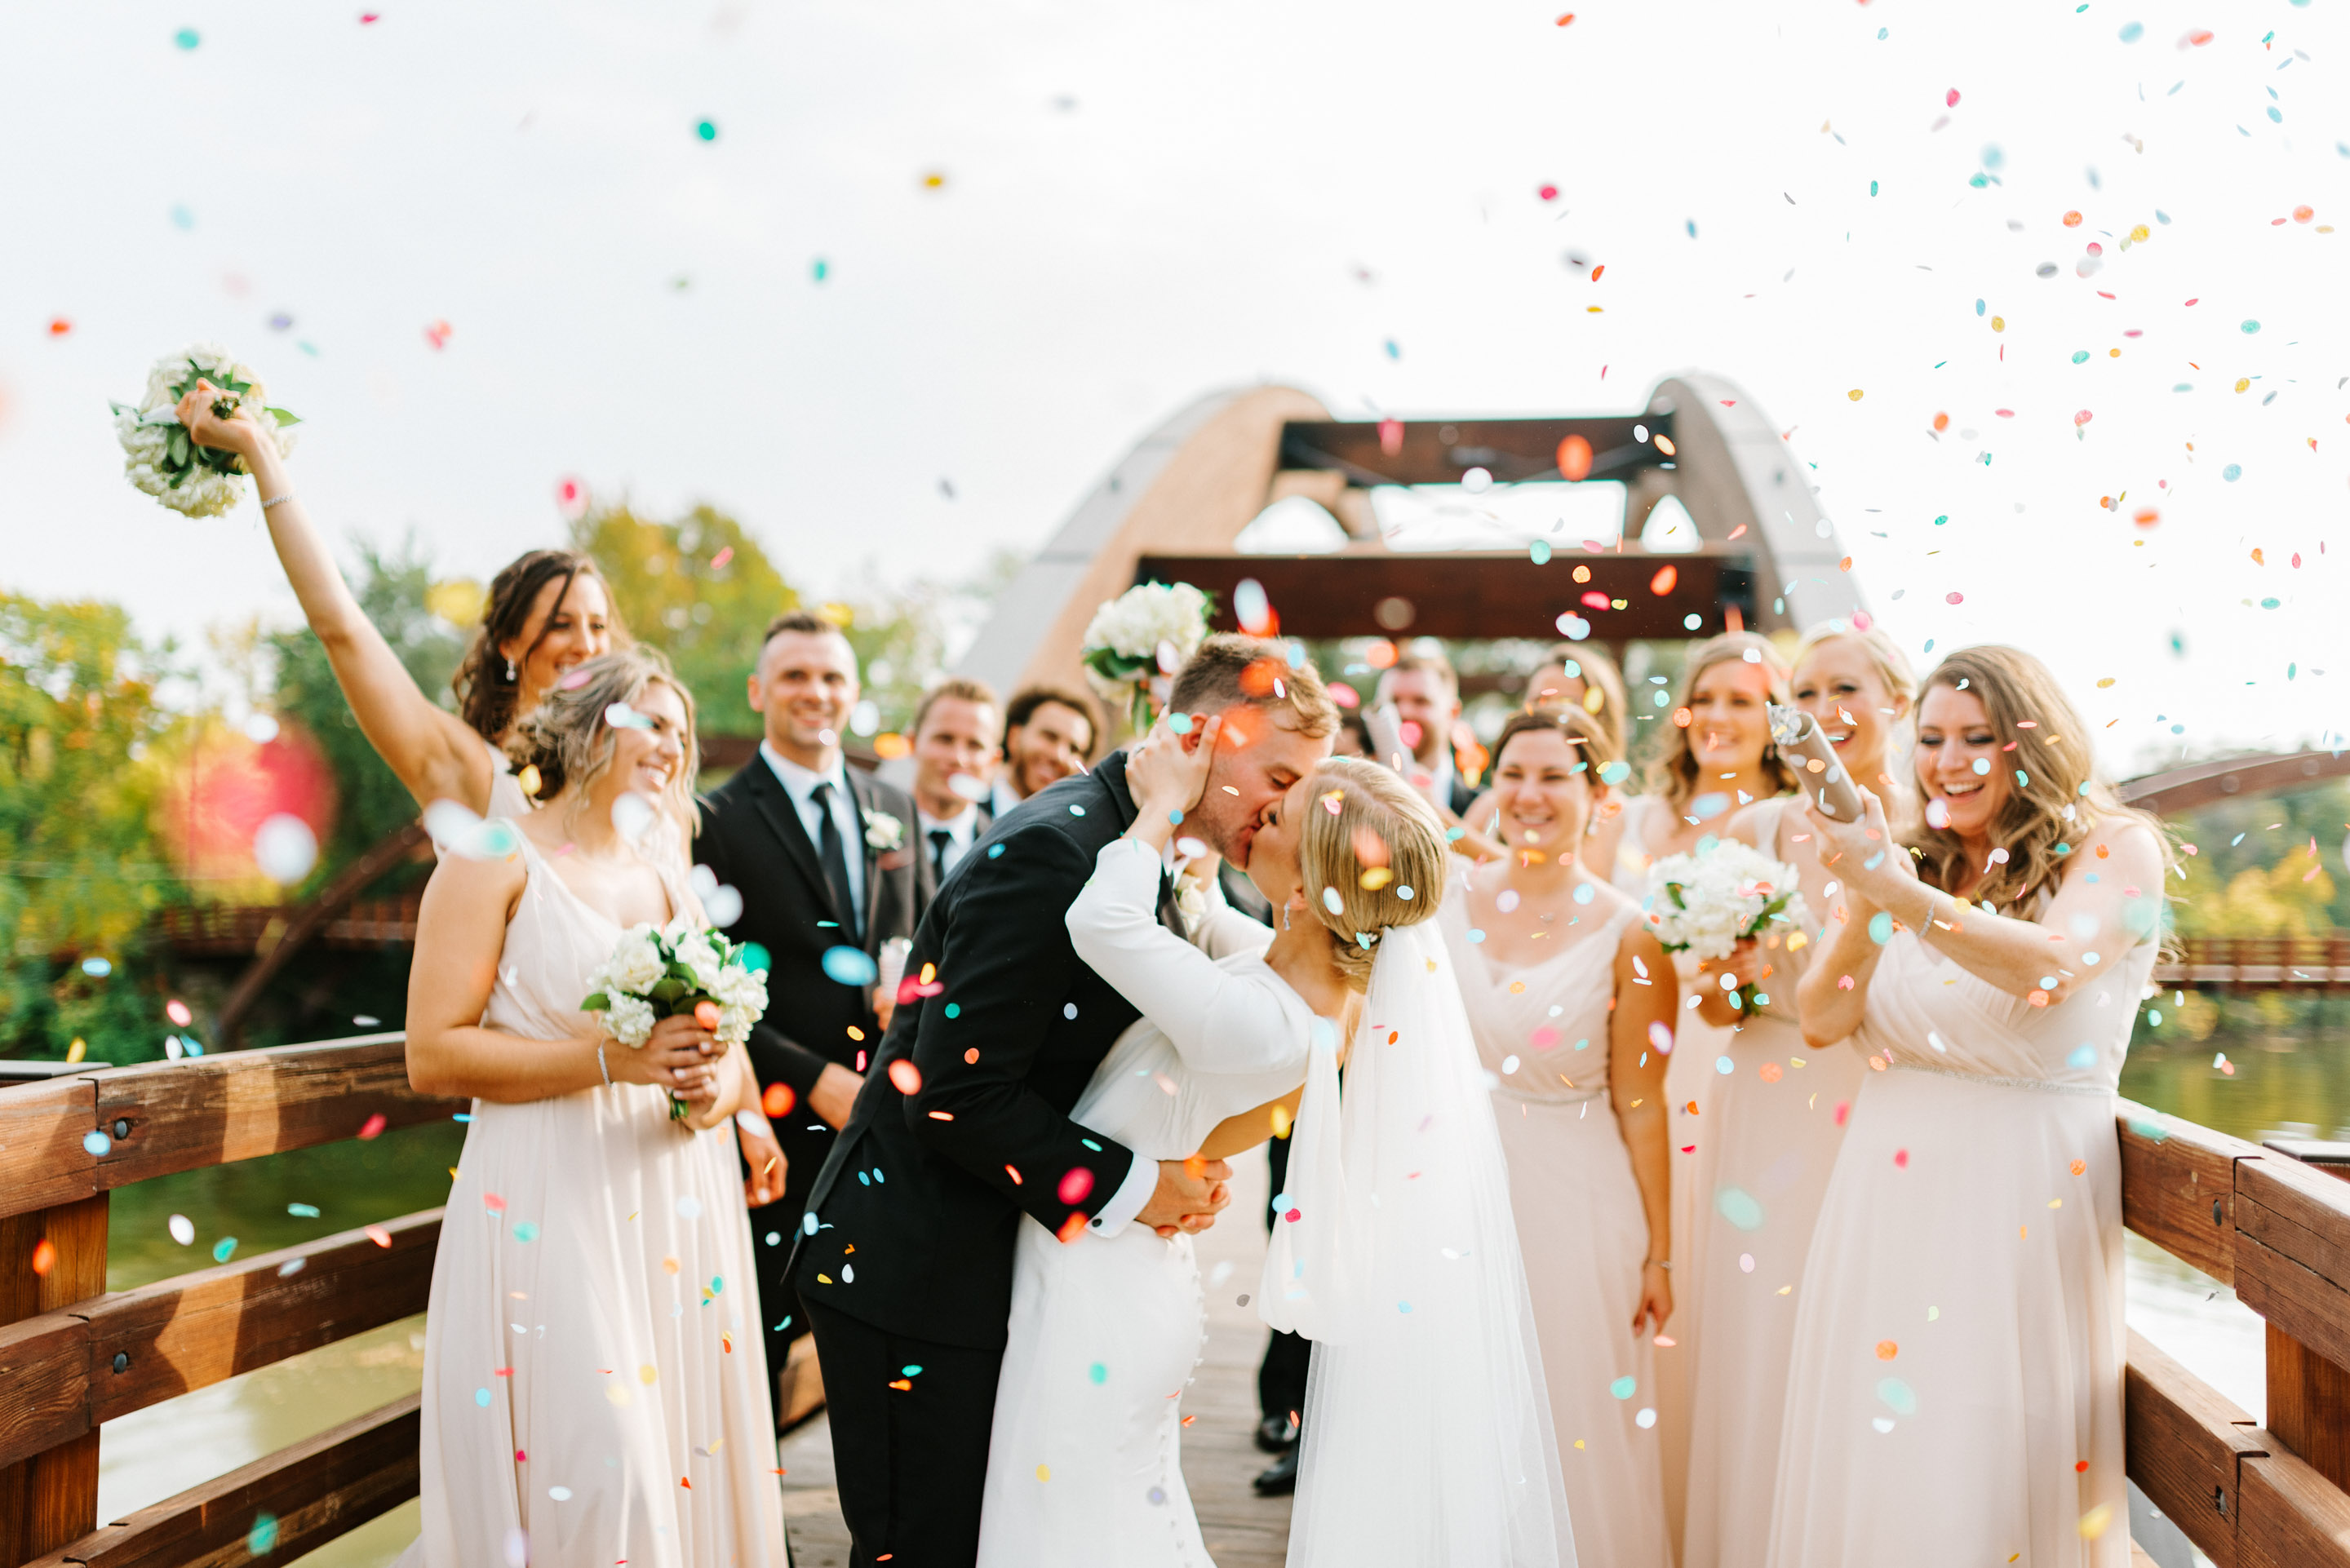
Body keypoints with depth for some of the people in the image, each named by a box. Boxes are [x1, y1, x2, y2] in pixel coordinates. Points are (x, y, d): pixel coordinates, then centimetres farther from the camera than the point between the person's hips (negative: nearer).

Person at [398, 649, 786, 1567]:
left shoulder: (673, 882, 17)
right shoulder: (496, 859, -1)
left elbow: (731, 1053, 18)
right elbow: (433, 1054, -10)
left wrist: (718, 1086, -6)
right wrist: (608, 1058, -17)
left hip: (681, 1207, 6)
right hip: (554, 1208, -6)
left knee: (690, 1458, 6)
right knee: (586, 1465, -11)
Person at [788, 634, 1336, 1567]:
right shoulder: (1052, 851, -22)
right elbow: (955, 1095, -26)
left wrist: (1180, 1170, 0)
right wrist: (1129, 1186, -18)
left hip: (1000, 1267, 9)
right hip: (911, 1281, -9)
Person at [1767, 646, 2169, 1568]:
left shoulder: (2116, 850, -1)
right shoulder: (1913, 866, 10)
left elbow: (2047, 969, -21)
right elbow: (1823, 1021, 1)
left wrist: (1890, 886, -28)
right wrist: (1865, 900, -15)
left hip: (2022, 1201, -4)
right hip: (1888, 1193, 4)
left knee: (1992, 1469, -1)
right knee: (1873, 1451, 8)